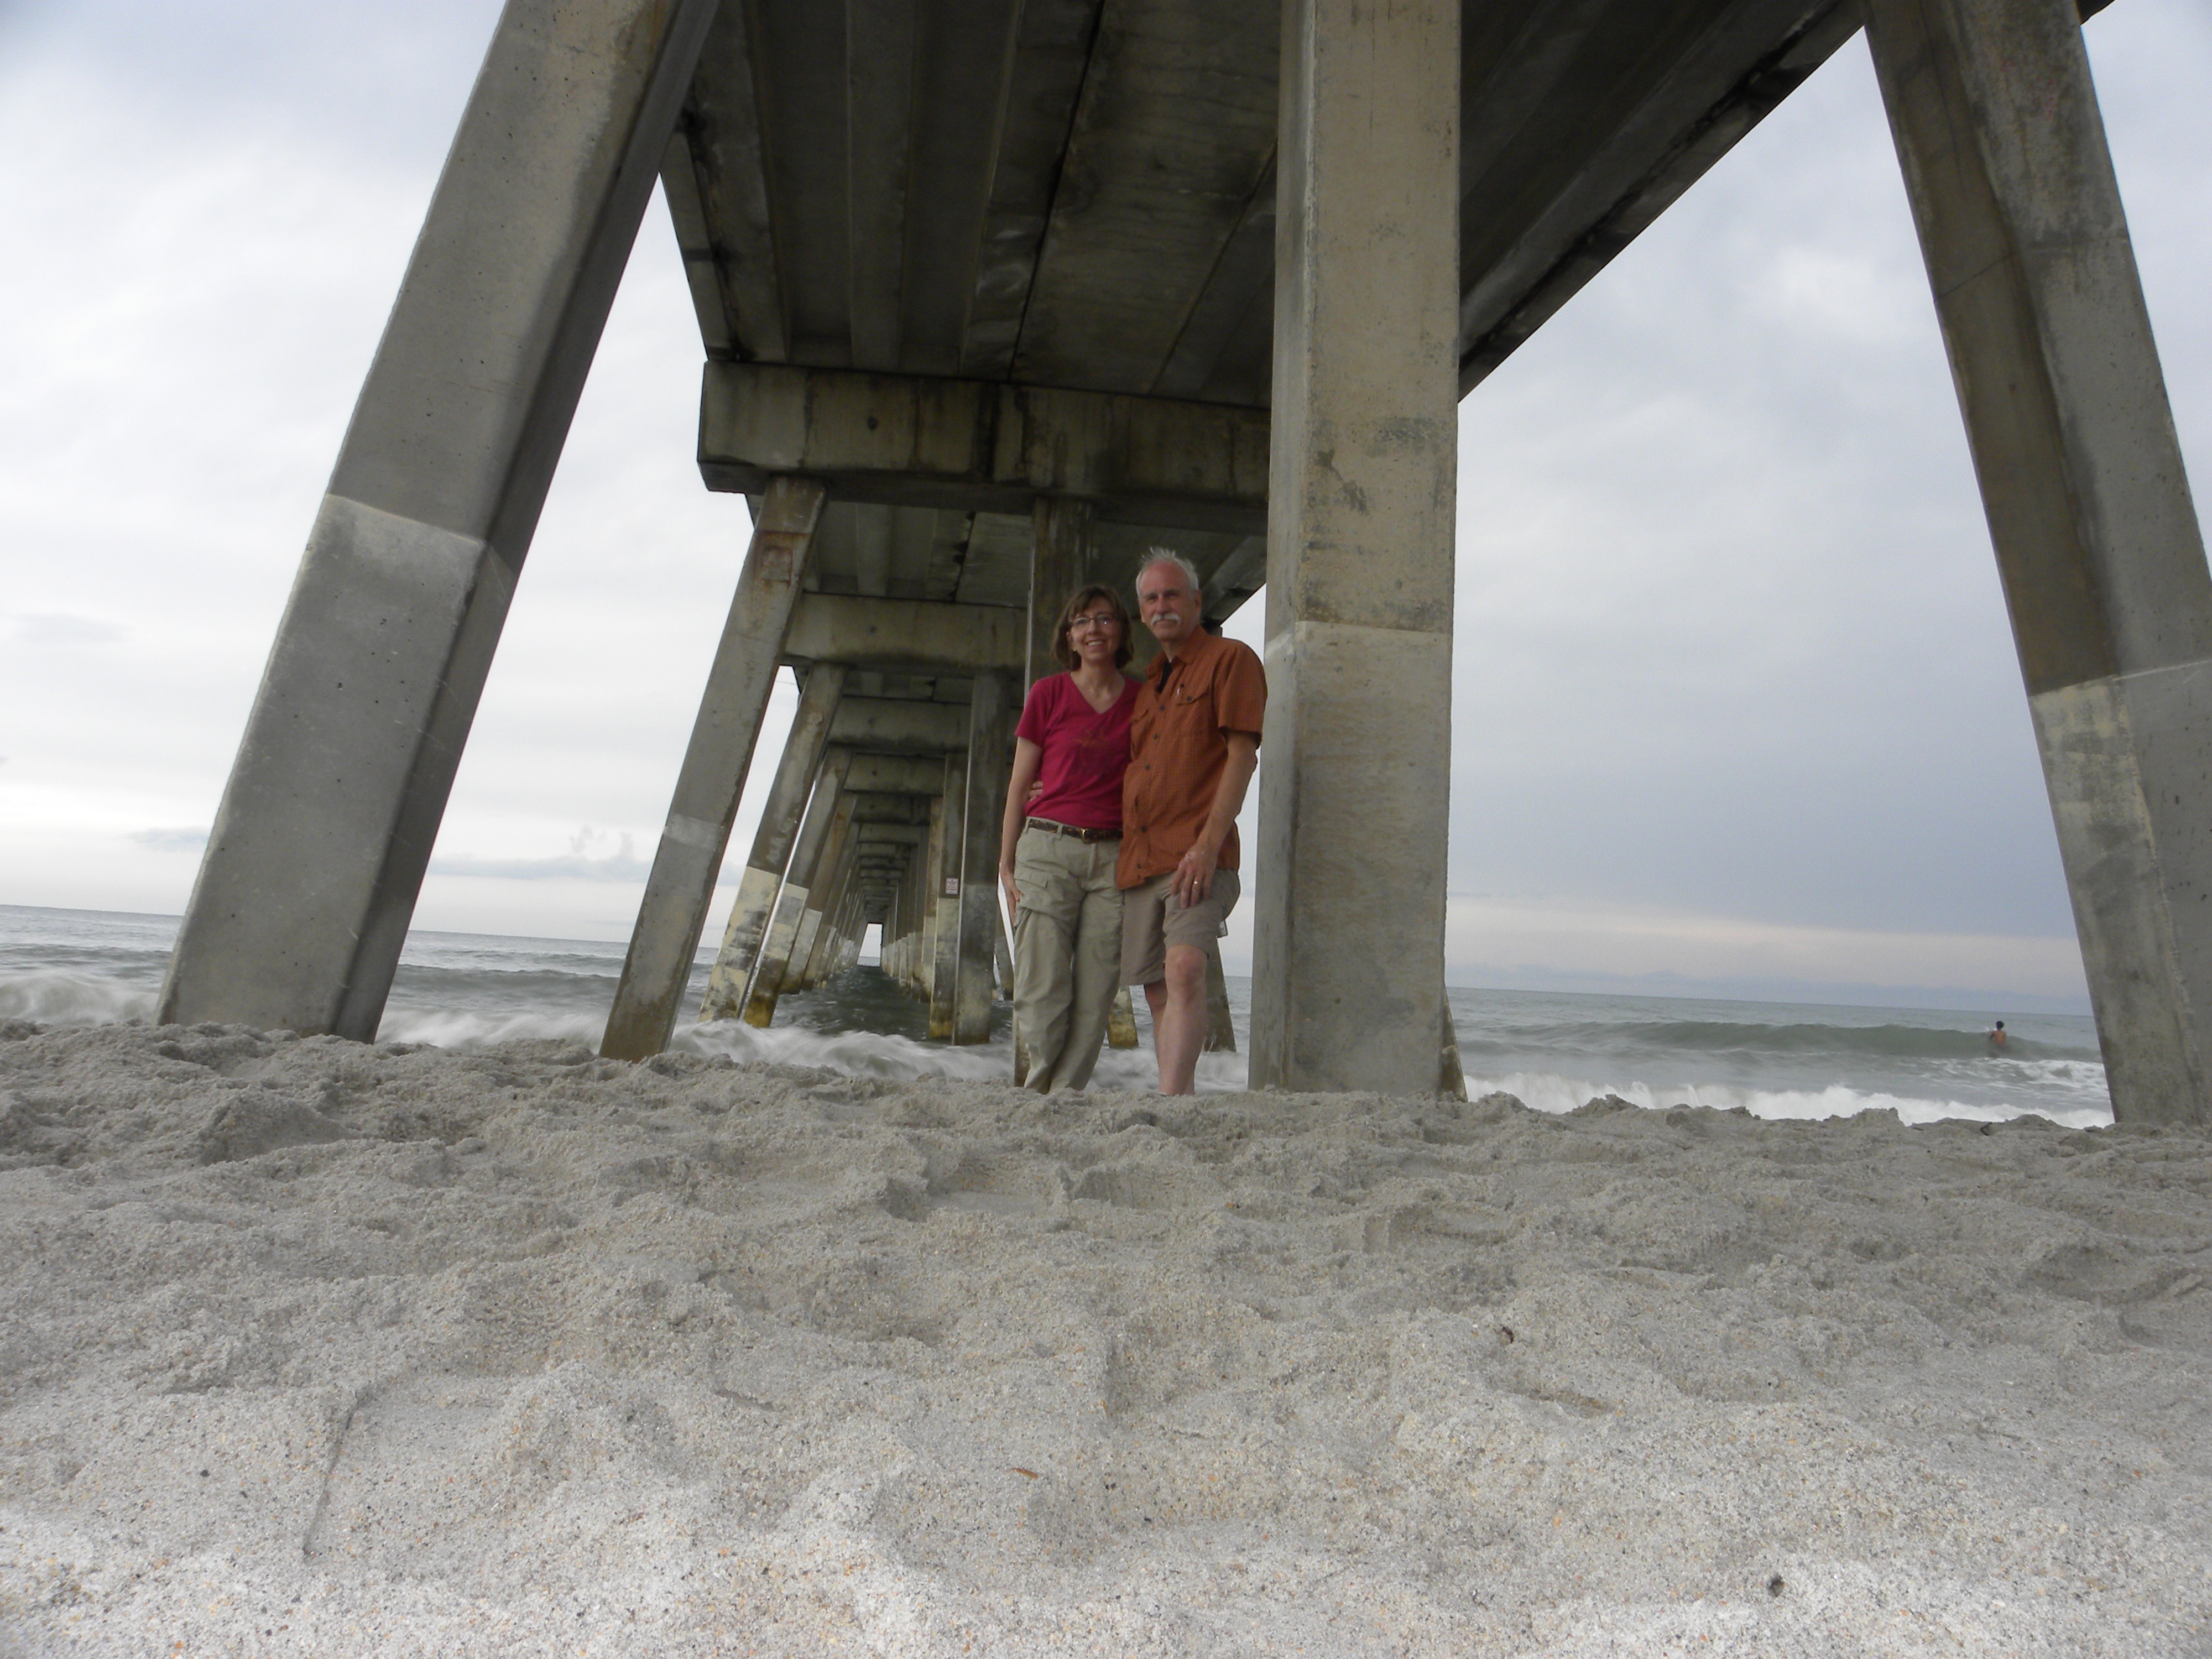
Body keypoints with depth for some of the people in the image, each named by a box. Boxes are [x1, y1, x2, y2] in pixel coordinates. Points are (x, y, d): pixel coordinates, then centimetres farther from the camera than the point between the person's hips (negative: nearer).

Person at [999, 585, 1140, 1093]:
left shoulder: (1143, 700, 9)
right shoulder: (1048, 694, 5)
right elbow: (1020, 784, 8)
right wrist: (1007, 864, 4)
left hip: (1114, 855, 2)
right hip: (1048, 849, -1)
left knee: (1095, 993, -1)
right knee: (1042, 990, -5)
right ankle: (1041, 1088, 14)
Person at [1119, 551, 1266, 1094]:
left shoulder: (1230, 659, 2)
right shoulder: (1147, 683, 24)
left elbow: (1242, 754, -8)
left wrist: (1209, 844, -17)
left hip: (1196, 852, -7)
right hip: (1138, 856, 7)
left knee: (1184, 970, -22)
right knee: (1158, 990, 6)